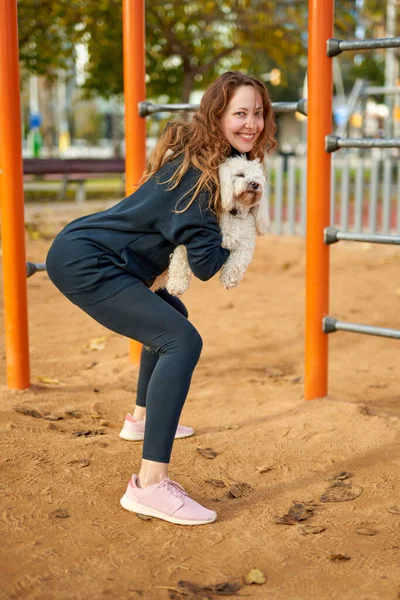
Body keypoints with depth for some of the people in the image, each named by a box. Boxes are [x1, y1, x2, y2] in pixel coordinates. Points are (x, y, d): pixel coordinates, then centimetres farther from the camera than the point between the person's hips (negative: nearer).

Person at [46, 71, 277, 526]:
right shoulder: (198, 171, -18)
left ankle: (142, 417, 47)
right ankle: (149, 485, -26)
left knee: (170, 316, 30)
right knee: (181, 340, -22)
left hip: (88, 255, 11)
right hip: (82, 261, -11)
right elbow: (205, 264, -18)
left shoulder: (194, 156, 10)